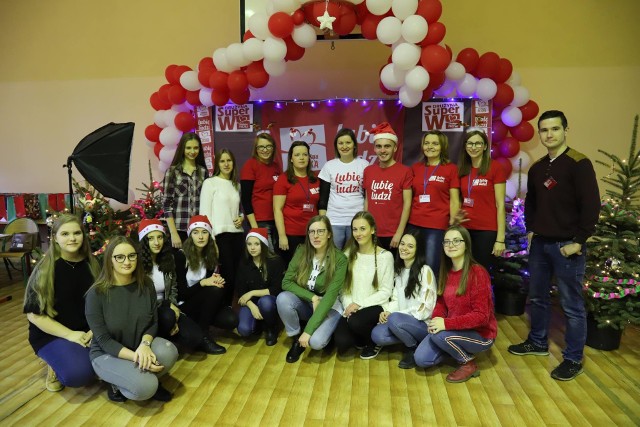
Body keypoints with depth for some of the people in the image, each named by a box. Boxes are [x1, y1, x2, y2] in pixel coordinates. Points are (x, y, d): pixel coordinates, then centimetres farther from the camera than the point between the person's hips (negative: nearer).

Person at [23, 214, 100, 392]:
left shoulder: (91, 264, -1)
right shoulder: (44, 270, -13)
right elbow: (34, 314, -12)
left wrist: (95, 330, -10)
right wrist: (69, 334, -18)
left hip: (87, 331, 4)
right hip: (52, 334, -4)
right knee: (79, 374, -28)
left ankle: (81, 353, 10)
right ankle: (56, 366, 6)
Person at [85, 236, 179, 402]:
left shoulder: (146, 284, -7)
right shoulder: (97, 293, -19)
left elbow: (153, 323, -3)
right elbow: (103, 340, -18)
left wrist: (145, 344, -25)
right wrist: (136, 357, -29)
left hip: (140, 345, 4)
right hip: (107, 353, -4)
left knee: (168, 352, -30)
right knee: (145, 388, -29)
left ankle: (148, 379, 2)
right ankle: (118, 385, 5)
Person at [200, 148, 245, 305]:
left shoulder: (236, 185, 17)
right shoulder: (210, 182, 0)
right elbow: (205, 213, -6)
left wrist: (242, 217, 1)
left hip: (237, 234, 5)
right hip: (220, 235, -5)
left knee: (235, 276, 3)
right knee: (227, 277, -7)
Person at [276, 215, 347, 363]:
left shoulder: (339, 259, -20)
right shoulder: (301, 252, -9)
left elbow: (330, 296, -26)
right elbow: (286, 282, -10)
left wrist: (308, 330, -30)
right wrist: (312, 297, -24)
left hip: (329, 307, -3)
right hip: (306, 303, 4)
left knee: (315, 341, -30)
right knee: (283, 298, -29)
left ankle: (326, 331, 6)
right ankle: (296, 338, -4)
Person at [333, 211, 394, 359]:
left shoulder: (385, 256, -7)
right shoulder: (349, 254, 6)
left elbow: (386, 291, -7)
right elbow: (343, 286, 4)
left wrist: (360, 304, -15)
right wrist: (348, 305, -14)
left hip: (375, 307, -3)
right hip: (351, 308, 3)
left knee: (355, 321, -34)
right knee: (341, 343, -20)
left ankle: (374, 342, 2)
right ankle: (360, 339, 17)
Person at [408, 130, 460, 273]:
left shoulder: (451, 168, 1)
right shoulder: (415, 168, 11)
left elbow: (454, 200, -2)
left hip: (438, 225, -3)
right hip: (414, 224, 4)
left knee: (431, 267, 0)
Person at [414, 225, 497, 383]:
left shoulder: (477, 273, -21)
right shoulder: (446, 271, 2)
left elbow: (481, 316, -24)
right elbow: (441, 302, 7)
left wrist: (446, 323, -31)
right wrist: (436, 319, -15)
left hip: (480, 333, -6)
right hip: (453, 329, 6)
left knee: (439, 334, -32)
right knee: (421, 359, -9)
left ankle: (469, 363, -4)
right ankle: (458, 349, 14)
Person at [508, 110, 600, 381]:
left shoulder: (579, 164, -10)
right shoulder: (536, 168, 11)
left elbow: (591, 205, -14)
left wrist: (578, 241, -15)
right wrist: (530, 230, 11)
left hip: (566, 246, -7)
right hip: (539, 243, 7)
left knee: (571, 304, 3)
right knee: (537, 297, 17)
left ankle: (573, 359, 17)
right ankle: (538, 343, 34)